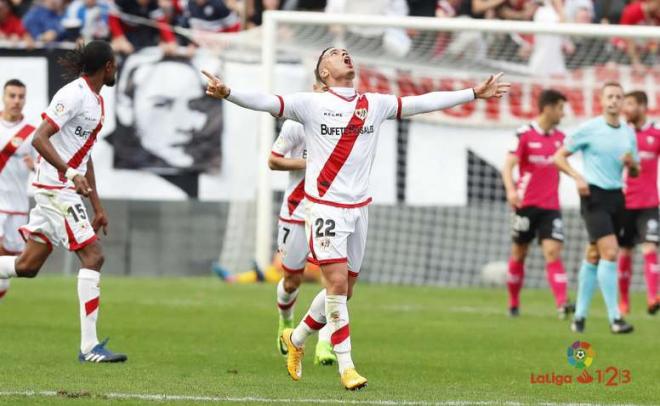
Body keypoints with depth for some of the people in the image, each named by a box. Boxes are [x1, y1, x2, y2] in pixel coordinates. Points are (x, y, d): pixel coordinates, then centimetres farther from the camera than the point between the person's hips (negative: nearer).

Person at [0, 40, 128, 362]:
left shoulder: (96, 100, 16)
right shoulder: (74, 95, -14)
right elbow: (39, 139, -22)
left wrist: (97, 206, 23)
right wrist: (69, 172, -33)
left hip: (67, 188, 10)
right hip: (56, 188, -10)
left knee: (27, 266, 9)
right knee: (92, 256, -13)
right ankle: (89, 347, -15)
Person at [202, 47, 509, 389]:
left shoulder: (375, 104, 10)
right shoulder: (310, 104, -3)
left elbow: (424, 102, 16)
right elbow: (266, 102, -13)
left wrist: (475, 93, 17)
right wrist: (227, 93, -31)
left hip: (357, 209, 5)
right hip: (324, 206, -5)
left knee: (343, 291, 9)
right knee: (337, 284, -13)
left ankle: (296, 340, 31)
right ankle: (346, 367, -8)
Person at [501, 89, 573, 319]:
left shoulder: (559, 137, 9)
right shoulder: (525, 134, -7)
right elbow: (508, 165, -13)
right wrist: (511, 190, -29)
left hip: (551, 206, 3)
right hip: (526, 205, -3)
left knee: (553, 252, -11)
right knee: (519, 254, 7)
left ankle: (562, 304, -24)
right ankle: (513, 304, 22)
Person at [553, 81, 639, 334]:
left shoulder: (629, 133, 11)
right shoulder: (589, 129, -5)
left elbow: (635, 172, 19)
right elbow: (559, 156, -1)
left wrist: (631, 164, -5)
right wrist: (577, 176, -18)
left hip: (616, 197, 6)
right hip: (595, 196, -6)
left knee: (594, 257, 10)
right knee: (610, 252, -17)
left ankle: (580, 315, 18)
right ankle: (614, 318, -17)